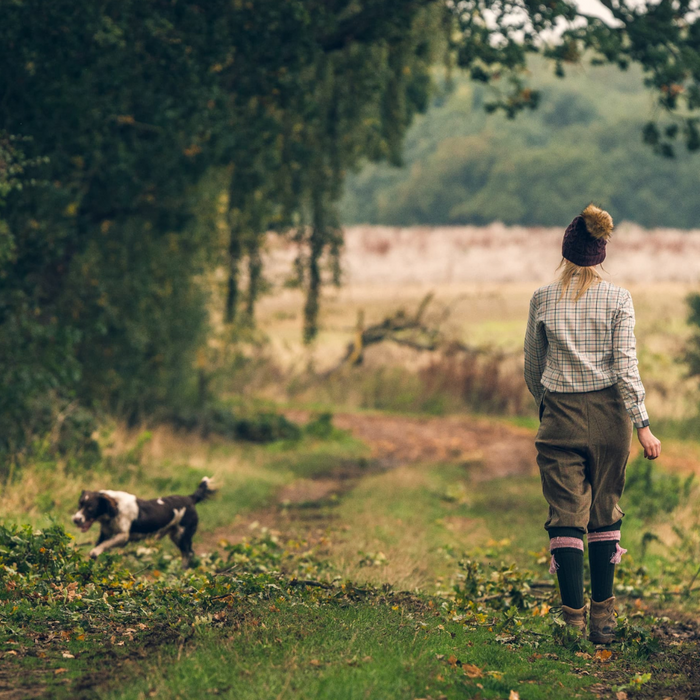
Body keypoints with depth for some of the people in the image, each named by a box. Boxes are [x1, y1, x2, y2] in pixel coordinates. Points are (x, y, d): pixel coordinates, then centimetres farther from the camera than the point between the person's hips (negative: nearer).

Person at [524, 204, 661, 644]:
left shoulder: (543, 300, 1)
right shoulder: (618, 299, -4)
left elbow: (533, 367, 10)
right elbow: (626, 365, -9)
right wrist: (643, 425, -8)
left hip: (560, 416, 0)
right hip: (608, 414, 0)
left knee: (567, 519, 2)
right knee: (605, 517, 12)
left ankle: (574, 621, -3)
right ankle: (603, 619, 14)